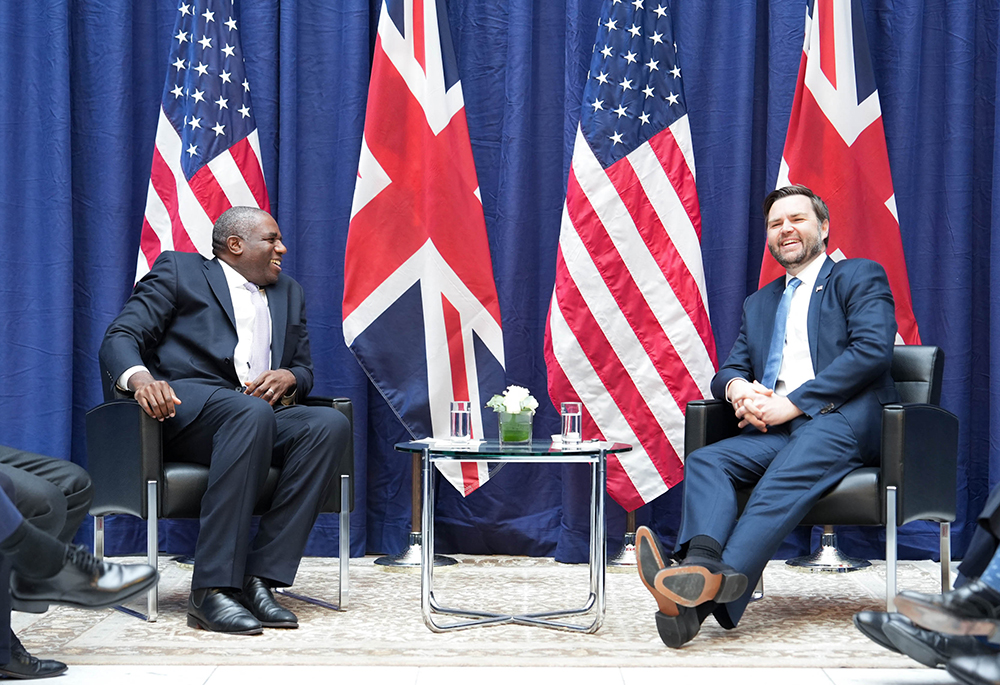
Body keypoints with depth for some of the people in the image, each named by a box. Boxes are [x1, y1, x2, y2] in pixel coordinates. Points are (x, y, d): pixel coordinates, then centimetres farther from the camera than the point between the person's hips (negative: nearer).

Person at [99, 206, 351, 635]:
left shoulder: (289, 294, 29)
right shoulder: (178, 270, 13)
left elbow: (305, 370, 25)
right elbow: (121, 337, 3)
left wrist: (288, 377, -1)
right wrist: (140, 377, -21)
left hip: (259, 414, 5)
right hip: (185, 404, -5)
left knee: (330, 424, -26)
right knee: (253, 413, -38)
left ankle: (259, 578, -30)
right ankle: (212, 589, -39)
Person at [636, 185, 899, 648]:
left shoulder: (860, 277, 11)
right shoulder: (758, 303, 30)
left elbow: (872, 349, -5)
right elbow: (728, 370, 24)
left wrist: (791, 404, -12)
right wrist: (737, 388, -6)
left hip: (843, 419, -6)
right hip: (775, 430, 6)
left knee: (784, 478, -36)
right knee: (705, 461, -24)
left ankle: (705, 594, -53)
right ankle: (701, 563, -49)